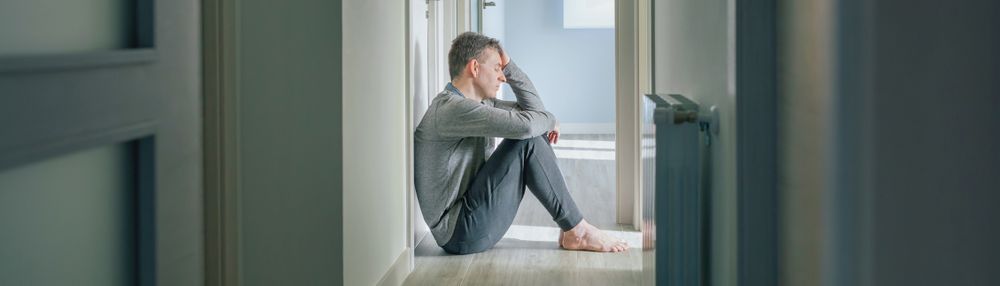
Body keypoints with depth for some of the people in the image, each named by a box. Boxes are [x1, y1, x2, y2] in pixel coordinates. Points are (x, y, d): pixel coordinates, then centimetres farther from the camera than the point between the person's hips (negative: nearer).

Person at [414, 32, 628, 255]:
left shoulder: (480, 103, 13)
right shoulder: (451, 109, -20)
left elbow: (534, 108, 18)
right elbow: (524, 124, -28)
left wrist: (508, 65, 7)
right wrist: (549, 119, -6)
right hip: (460, 233, -10)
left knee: (534, 136, 7)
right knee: (527, 141, -16)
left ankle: (570, 229, 2)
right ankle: (577, 231, -7)